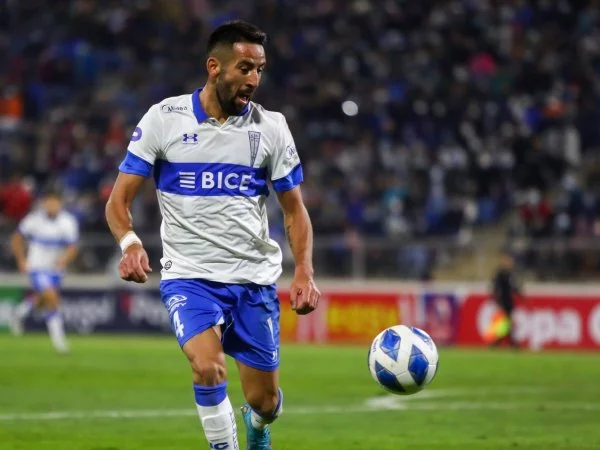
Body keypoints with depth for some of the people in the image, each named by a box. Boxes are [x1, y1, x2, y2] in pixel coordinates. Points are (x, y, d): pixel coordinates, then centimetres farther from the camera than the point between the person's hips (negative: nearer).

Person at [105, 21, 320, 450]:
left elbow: (294, 209, 9)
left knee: (265, 401, 5)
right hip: (189, 275, -2)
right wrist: (129, 242, -24)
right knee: (209, 368, -29)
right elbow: (120, 198, -3)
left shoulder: (271, 127, 2)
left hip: (255, 279, 2)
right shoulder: (163, 118, -4)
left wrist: (304, 271, -7)